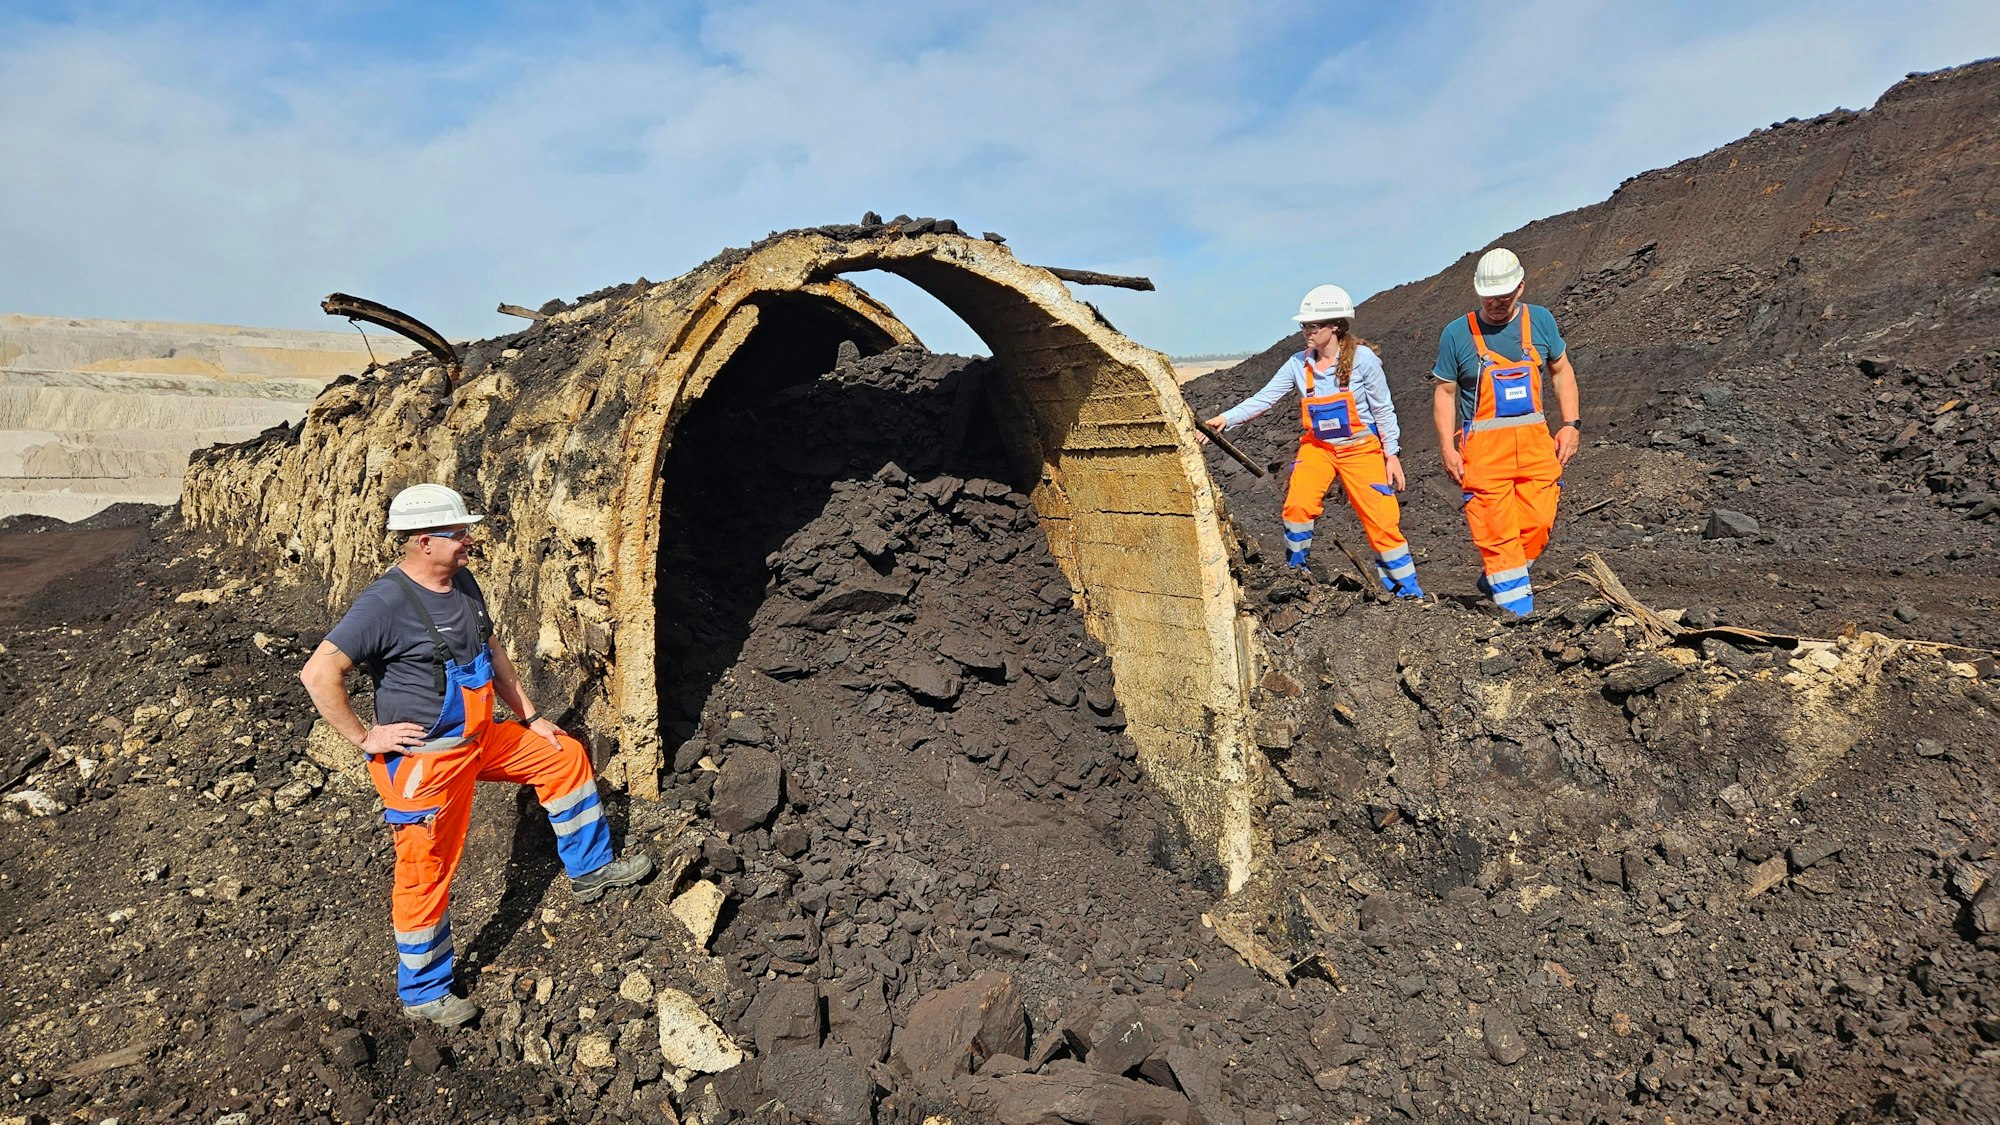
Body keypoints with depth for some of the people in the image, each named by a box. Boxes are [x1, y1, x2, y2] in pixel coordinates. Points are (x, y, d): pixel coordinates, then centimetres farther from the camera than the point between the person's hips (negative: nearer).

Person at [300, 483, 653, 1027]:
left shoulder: (462, 583, 2)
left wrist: (530, 717, 16)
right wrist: (364, 737, -20)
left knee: (564, 756, 16)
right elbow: (319, 673, -27)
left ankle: (590, 869, 33)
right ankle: (422, 993, 25)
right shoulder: (386, 603, -24)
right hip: (423, 760, -8)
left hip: (479, 738, 8)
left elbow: (492, 651, 14)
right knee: (426, 875, 5)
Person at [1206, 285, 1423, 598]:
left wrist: (1392, 455, -5)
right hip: (1317, 446, 3)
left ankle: (1407, 592, 9)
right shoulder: (1299, 364, -5)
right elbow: (1263, 398, -9)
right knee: (1297, 503, -21)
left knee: (1381, 520, -5)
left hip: (1360, 447, -3)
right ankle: (1295, 572, 2)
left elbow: (1383, 409, -6)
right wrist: (1225, 419, -21)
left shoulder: (1362, 358, -13)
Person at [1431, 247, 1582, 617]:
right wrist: (1448, 448, -6)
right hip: (1483, 447, -3)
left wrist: (1571, 424, 6)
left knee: (1538, 522, -2)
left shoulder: (1540, 320, 6)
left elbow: (1561, 370, 16)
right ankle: (1517, 610, 2)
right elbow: (1445, 392, 1)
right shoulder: (1457, 333, -3)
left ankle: (1495, 581, 21)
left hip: (1535, 441, 3)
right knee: (1497, 531, -6)